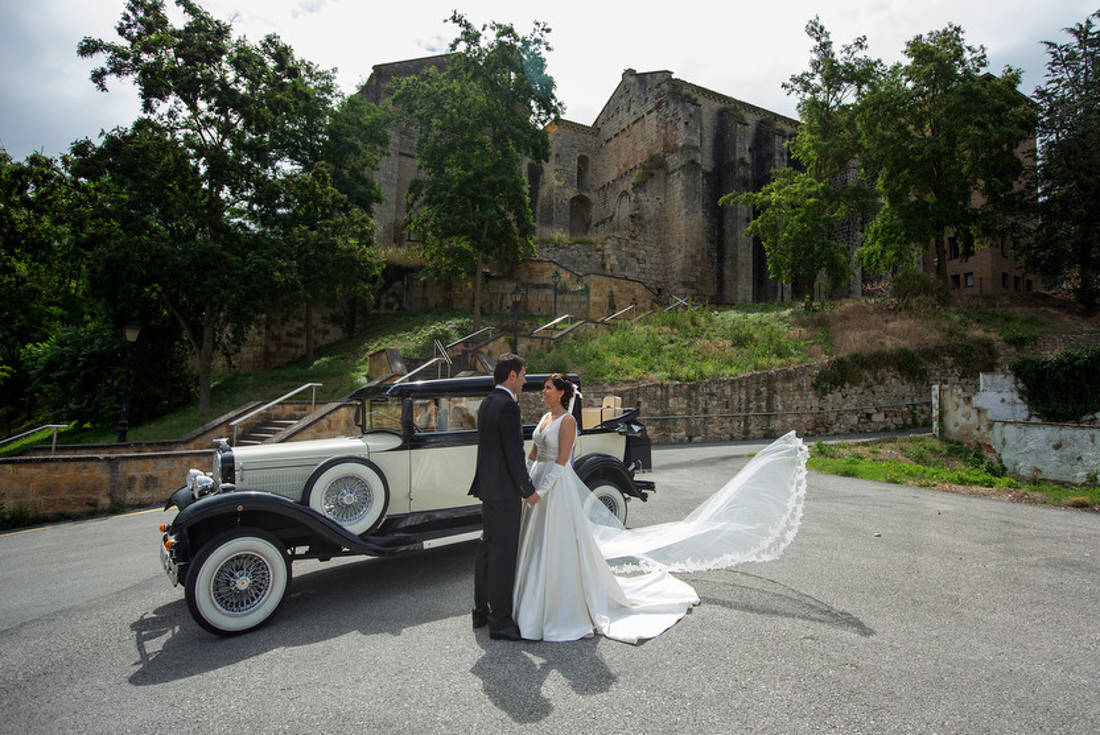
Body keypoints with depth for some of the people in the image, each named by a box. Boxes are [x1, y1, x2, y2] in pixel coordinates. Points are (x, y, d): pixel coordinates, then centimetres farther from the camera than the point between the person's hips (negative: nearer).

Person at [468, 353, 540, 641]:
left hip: (488, 486, 10)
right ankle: (500, 622, 7)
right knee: (503, 553, -2)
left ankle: (482, 611, 29)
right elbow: (514, 454, -19)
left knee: (487, 549, 17)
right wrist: (528, 490, -10)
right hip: (503, 489, -10)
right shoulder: (508, 405, -17)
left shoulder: (487, 402, 12)